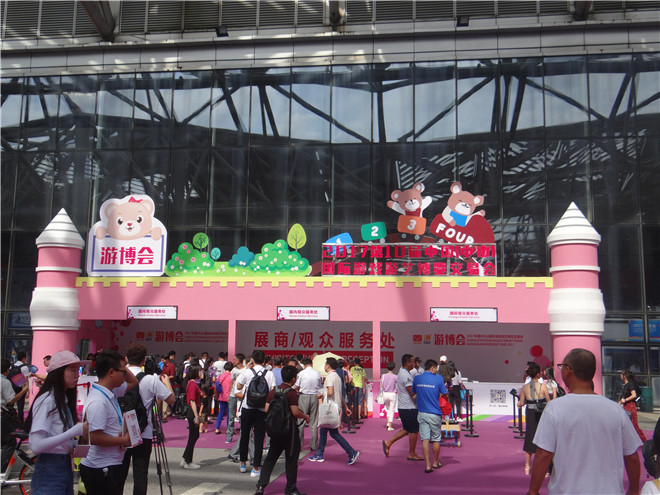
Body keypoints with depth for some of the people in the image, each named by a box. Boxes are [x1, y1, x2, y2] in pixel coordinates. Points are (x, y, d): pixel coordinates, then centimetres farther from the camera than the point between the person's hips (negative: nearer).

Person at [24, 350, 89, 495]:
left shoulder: (64, 400, 12)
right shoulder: (46, 401, -14)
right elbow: (37, 446, -22)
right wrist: (76, 430, -22)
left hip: (66, 467, 8)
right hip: (49, 470, -8)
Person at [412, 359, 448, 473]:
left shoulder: (417, 378, 1)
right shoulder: (438, 378, -9)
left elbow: (413, 393, 13)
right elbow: (445, 394, -1)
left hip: (422, 413, 2)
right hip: (434, 413, -2)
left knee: (425, 439, 2)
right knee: (436, 439, 13)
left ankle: (428, 465, -3)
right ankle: (435, 463, 27)